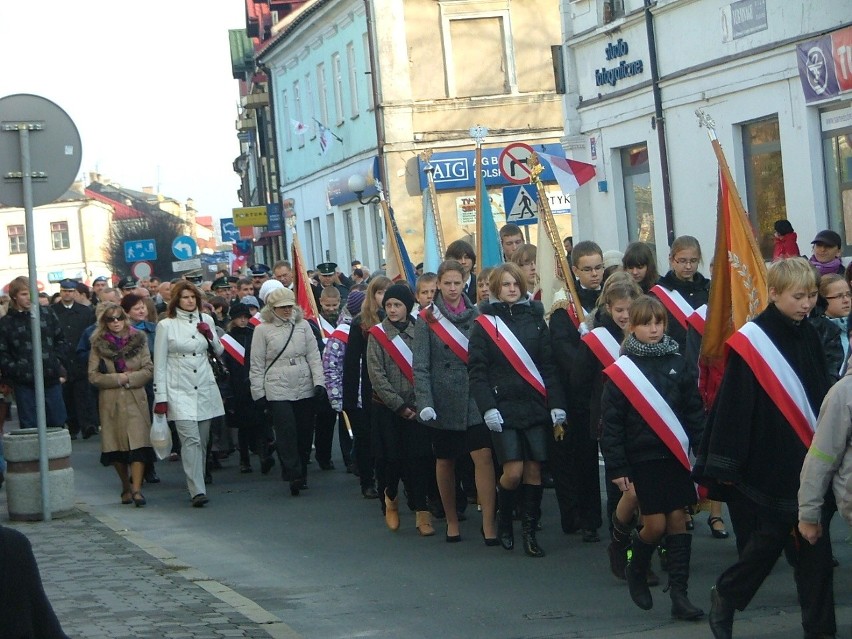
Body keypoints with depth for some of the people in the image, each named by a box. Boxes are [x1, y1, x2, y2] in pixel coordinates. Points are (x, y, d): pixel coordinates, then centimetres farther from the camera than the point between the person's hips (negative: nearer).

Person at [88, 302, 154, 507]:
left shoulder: (138, 339, 5)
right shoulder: (98, 344, 4)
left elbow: (149, 370, 2)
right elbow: (93, 376, -1)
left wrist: (129, 379, -12)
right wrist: (119, 378, -9)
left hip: (135, 399, -1)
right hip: (110, 401, 1)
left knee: (138, 443, -12)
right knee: (116, 447, 4)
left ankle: (136, 489, -14)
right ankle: (126, 487, 19)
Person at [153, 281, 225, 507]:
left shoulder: (206, 320, 10)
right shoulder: (166, 325, -1)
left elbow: (219, 351, 20)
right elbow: (160, 363, 0)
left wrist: (210, 336, -1)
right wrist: (160, 397, -5)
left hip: (205, 388, 4)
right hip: (180, 391, -4)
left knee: (202, 441, 7)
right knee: (191, 440, -15)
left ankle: (196, 485, 18)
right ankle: (197, 491, -20)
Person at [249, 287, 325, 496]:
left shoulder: (302, 325, 9)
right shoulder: (262, 330, 2)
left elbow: (314, 356, 9)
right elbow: (256, 365, 3)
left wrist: (319, 383, -1)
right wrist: (258, 393, 0)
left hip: (305, 390, 3)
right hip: (277, 390, -3)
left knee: (304, 432, 6)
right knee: (286, 432, -12)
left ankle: (301, 473, 18)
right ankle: (294, 475, -10)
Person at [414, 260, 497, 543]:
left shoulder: (475, 315, 5)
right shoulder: (427, 318, -1)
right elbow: (420, 366, -6)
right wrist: (425, 402, -15)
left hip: (474, 399, 1)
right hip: (443, 400, -1)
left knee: (484, 457, -10)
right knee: (445, 461, 10)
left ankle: (488, 525, -8)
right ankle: (452, 521, 25)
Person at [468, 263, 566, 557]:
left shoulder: (536, 320, 9)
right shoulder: (485, 323, 0)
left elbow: (549, 365, 8)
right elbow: (477, 370, -4)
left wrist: (557, 404, -1)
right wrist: (487, 408, -14)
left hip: (535, 406, 3)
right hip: (503, 408, -3)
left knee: (534, 469, 2)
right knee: (513, 471, -9)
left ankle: (530, 531, 12)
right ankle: (503, 520, 17)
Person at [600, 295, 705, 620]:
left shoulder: (678, 363, 4)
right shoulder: (620, 371, -4)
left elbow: (694, 411, 6)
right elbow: (611, 423, -4)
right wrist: (616, 468, -7)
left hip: (676, 456, 3)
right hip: (642, 458, -3)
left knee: (678, 520, 1)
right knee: (655, 524, -3)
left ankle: (679, 594, 4)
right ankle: (636, 570, 26)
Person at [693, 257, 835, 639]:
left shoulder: (809, 337, 8)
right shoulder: (750, 342, -11)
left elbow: (821, 396, 15)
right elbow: (733, 407, -13)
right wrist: (723, 467, -14)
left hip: (806, 462, 6)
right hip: (766, 463, -6)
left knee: (814, 547, 4)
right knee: (769, 539, 0)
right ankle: (725, 594, 25)